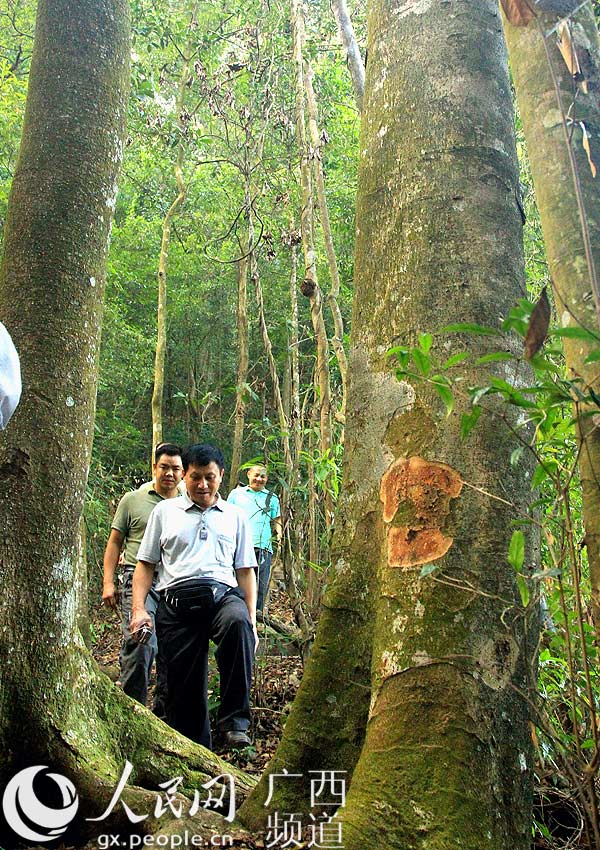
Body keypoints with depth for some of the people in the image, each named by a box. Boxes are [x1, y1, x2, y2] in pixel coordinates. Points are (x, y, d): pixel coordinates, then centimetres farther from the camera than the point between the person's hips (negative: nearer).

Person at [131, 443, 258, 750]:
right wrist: (139, 608, 2)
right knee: (184, 687, -1)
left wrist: (252, 620, 8)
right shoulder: (164, 511, 17)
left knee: (237, 621, -35)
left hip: (223, 594, 0)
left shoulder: (235, 516, 19)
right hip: (177, 600, 1)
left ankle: (234, 720, -26)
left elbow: (245, 571, 16)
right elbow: (146, 563, 15)